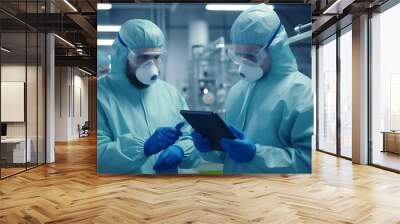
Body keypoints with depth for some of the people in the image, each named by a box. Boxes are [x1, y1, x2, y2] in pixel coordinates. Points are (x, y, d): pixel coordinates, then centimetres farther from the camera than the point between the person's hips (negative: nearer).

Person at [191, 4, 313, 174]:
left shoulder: (301, 92, -17)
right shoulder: (237, 91, 4)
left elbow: (308, 160, -22)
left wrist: (256, 154, -30)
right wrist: (210, 145, -8)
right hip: (232, 172, 6)